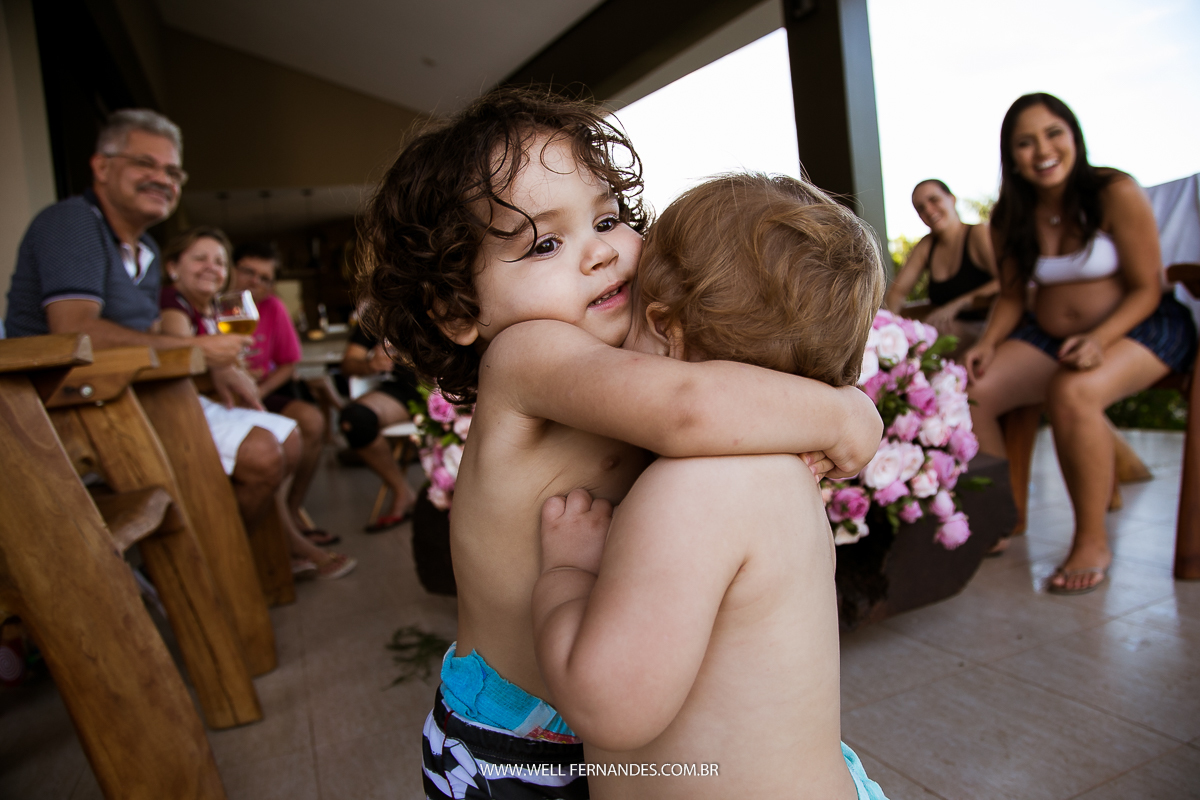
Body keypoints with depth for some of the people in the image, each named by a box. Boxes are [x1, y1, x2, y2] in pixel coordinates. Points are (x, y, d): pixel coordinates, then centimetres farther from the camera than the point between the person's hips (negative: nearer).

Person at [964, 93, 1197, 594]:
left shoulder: (1116, 194, -12)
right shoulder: (1011, 219, 2)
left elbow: (1147, 288, -11)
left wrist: (1099, 339, -29)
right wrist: (988, 344, -11)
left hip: (1140, 329, -5)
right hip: (1047, 338, 5)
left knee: (1071, 393, -37)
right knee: (968, 392, -19)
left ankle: (1093, 542, -19)